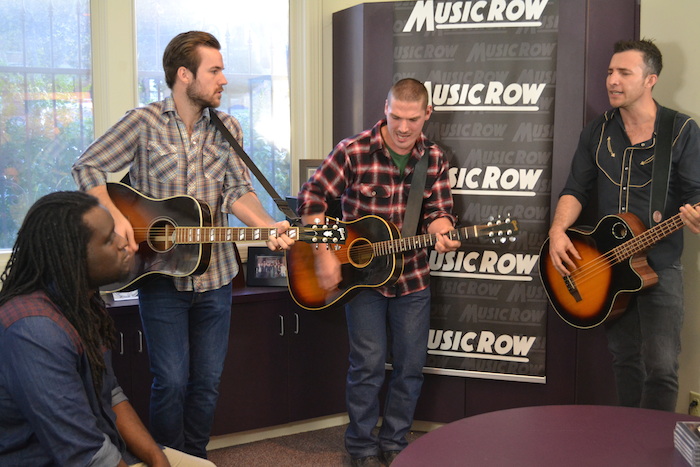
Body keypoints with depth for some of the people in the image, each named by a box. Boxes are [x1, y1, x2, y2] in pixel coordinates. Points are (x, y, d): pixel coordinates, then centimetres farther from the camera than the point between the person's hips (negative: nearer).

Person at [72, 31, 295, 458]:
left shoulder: (227, 128, 6)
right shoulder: (145, 123, -5)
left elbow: (238, 190, 0)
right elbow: (88, 166, -6)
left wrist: (267, 226, -19)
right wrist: (116, 216, -19)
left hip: (214, 275, 4)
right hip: (160, 275, -4)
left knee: (208, 381, 10)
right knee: (172, 381, -1)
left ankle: (195, 457, 28)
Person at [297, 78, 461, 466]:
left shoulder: (434, 158, 0)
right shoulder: (353, 151, -13)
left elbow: (439, 211, 1)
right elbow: (312, 197, -10)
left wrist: (441, 234, -23)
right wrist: (324, 254, -16)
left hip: (412, 276, 4)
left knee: (411, 365, 8)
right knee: (369, 364, -3)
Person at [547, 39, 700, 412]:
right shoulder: (597, 132, 8)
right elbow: (576, 190, 7)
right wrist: (558, 231, -11)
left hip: (659, 266, -4)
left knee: (660, 368, -8)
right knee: (624, 359, 15)